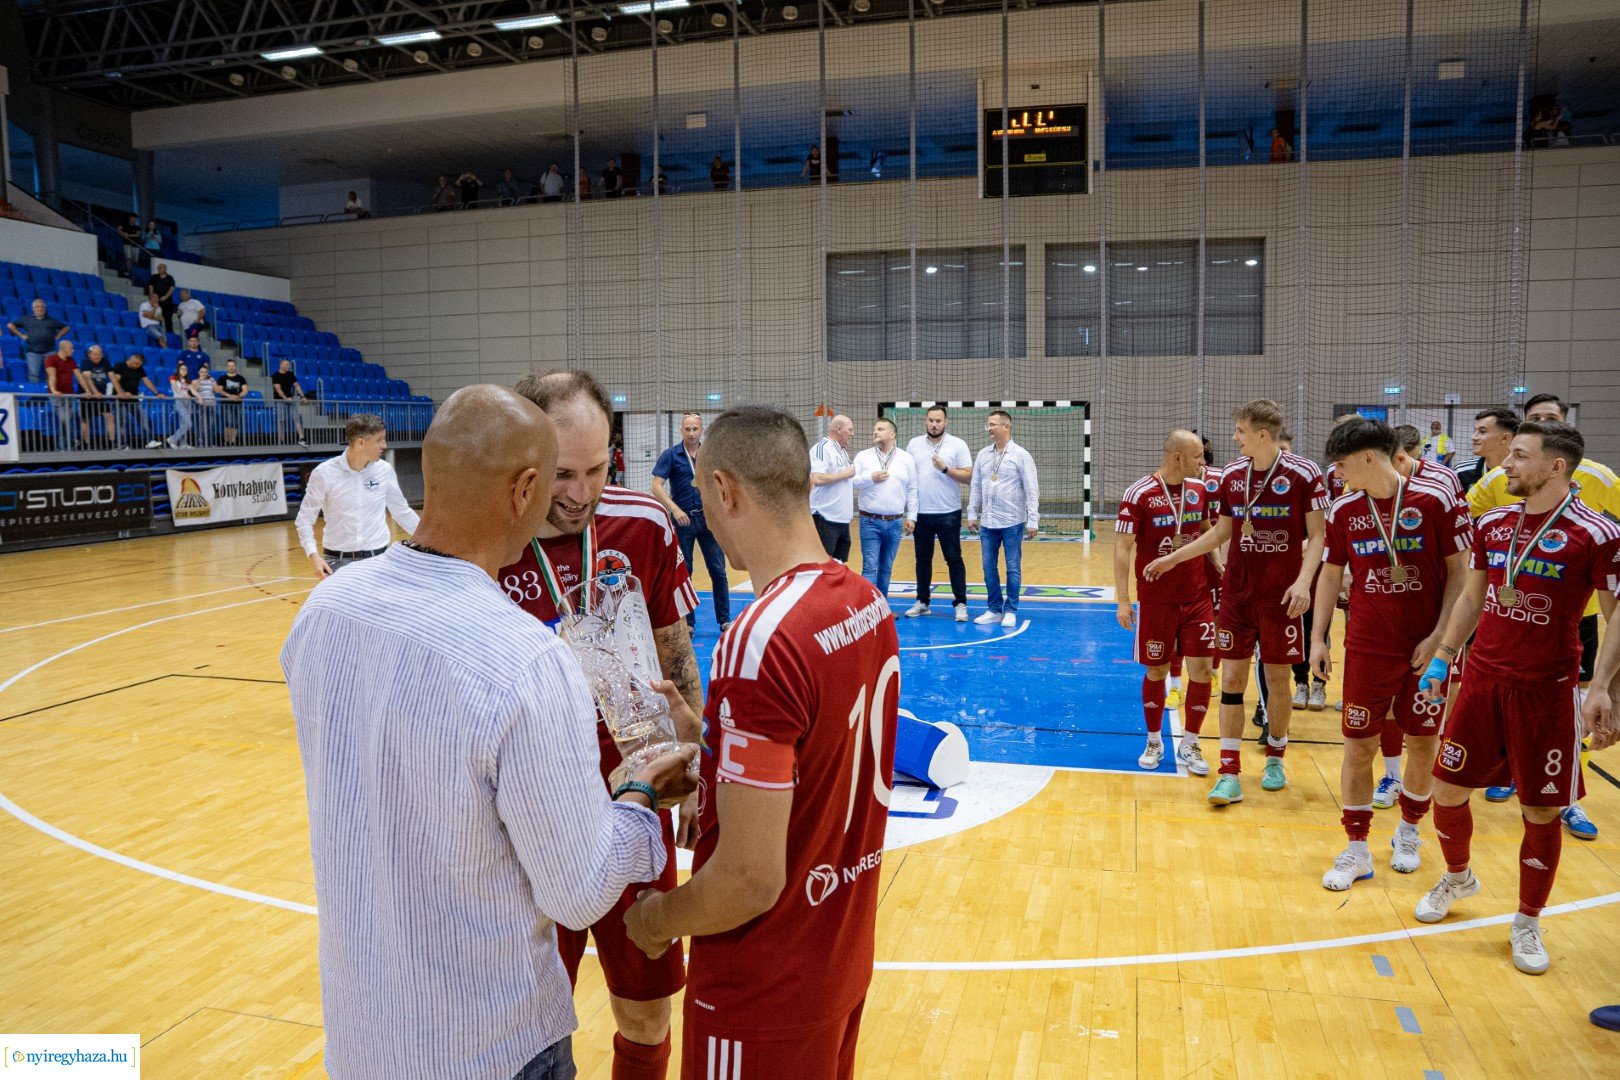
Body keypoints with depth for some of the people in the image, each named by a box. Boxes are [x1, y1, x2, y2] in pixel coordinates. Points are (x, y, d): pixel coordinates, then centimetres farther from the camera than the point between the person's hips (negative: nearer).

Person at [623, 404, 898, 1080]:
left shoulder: (759, 642, -30)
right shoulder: (867, 602, -3)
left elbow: (750, 881, -27)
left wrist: (660, 918, -9)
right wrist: (709, 754, 9)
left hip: (766, 994, -7)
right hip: (845, 956, 8)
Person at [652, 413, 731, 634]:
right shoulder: (670, 455, -3)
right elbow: (657, 486, -10)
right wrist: (675, 509, -21)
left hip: (707, 518, 2)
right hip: (682, 519, -1)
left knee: (718, 570, 1)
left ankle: (724, 620, 11)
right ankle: (687, 623, 16)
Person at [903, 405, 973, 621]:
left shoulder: (958, 445, -2)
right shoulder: (914, 444, 7)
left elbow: (968, 477, -7)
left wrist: (945, 469, -19)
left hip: (948, 513, -3)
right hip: (921, 513, 3)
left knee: (954, 559, 1)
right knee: (923, 558, 11)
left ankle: (960, 603, 7)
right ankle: (922, 601, 21)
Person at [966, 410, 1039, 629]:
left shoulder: (1021, 455, -6)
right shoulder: (983, 455, 8)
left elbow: (1032, 490, -7)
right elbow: (975, 486, 13)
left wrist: (1033, 521, -11)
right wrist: (972, 514, 8)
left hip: (1012, 522, -5)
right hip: (988, 522, 5)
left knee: (1013, 568, 3)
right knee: (988, 567, 8)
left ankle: (1010, 611, 13)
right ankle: (995, 609, 19)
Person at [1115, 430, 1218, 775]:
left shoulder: (1200, 489, 4)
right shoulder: (1139, 494, -12)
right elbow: (1122, 548, -12)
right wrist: (1123, 600, -15)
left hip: (1198, 596, 4)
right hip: (1155, 600, -4)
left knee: (1202, 669, 1)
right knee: (1156, 671, 7)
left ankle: (1190, 744, 17)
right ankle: (1154, 742, 25)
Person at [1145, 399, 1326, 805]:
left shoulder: (1303, 474, -9)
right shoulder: (1231, 475, 4)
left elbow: (1317, 536, -7)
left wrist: (1303, 580, -21)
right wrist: (1173, 558, 14)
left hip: (1281, 595, -3)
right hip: (1237, 592, 3)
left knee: (1278, 677, 9)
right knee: (1231, 677, 0)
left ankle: (1274, 759, 30)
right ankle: (1230, 775, 5)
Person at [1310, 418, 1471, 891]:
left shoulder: (1437, 501, -9)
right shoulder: (1342, 509, 1)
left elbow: (1459, 572, -5)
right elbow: (1331, 574, 9)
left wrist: (1439, 636, -12)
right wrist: (1318, 638, 4)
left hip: (1427, 649, -2)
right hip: (1366, 648, 2)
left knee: (1423, 744, 10)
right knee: (1359, 746, 3)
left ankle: (1408, 833, 33)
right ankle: (1356, 850, 14)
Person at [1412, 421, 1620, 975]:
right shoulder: (1492, 524, 4)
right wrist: (1442, 657, 12)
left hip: (1547, 691, -4)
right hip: (1481, 680, 5)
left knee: (1541, 812, 5)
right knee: (1448, 790, 9)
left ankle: (1527, 925, 24)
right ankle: (1458, 878, 37)